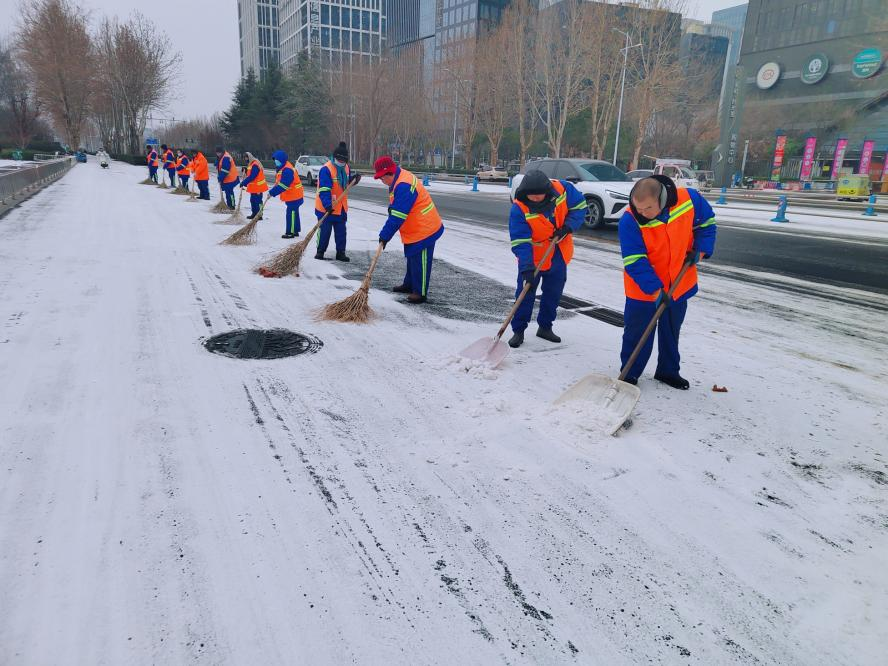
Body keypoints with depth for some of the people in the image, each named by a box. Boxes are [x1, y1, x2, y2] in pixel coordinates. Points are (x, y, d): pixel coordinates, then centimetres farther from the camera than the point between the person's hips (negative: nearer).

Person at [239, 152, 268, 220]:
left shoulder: (255, 165, -19)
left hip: (257, 186, -11)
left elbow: (251, 176, -25)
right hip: (254, 187, 11)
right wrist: (246, 170, 3)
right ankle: (254, 214, 25)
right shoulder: (251, 164, 14)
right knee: (253, 200, 16)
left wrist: (244, 182, -24)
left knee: (257, 201, -8)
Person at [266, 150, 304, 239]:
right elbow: (278, 183, 18)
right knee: (294, 213, 15)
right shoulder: (282, 168, 13)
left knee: (291, 213, -7)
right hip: (292, 196, 11)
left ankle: (290, 232, -3)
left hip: (293, 196, -11)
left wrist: (272, 192, -24)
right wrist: (272, 191, 4)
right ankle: (295, 231, 24)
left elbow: (283, 185, -27)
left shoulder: (287, 170, -22)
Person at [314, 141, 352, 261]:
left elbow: (348, 181, 22)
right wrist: (328, 205, -38)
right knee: (325, 230, 1)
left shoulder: (346, 167, 3)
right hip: (326, 208, -6)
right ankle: (320, 251, 17)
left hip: (341, 207, 7)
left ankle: (340, 252, 20)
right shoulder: (326, 169, -20)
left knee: (341, 231, 10)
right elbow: (324, 190, -28)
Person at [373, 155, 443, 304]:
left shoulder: (403, 186, -28)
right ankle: (409, 285, 36)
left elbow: (397, 216, -28)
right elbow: (395, 209, 18)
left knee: (420, 261, -2)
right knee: (412, 258, 22)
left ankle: (420, 292, 7)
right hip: (415, 230, 11)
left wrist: (385, 236, -22)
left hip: (423, 230, -11)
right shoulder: (400, 178, 6)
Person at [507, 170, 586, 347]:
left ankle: (545, 327, 30)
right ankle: (518, 331, 11)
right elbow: (520, 241, -28)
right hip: (533, 258, -4)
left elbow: (579, 207, -2)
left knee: (553, 293, 13)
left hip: (558, 256, 4)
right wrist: (527, 268, -35)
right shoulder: (519, 209, -25)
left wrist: (568, 226, -19)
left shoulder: (563, 189, -17)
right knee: (525, 292, -2)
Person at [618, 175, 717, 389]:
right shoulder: (630, 221, -26)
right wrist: (655, 289, -31)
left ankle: (668, 371, 36)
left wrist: (700, 249, -9)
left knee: (671, 332, 19)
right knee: (637, 334, 3)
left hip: (678, 286, 4)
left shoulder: (689, 200, -16)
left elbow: (706, 223, 5)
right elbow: (635, 261, -25)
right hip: (642, 290, -3)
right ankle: (629, 374, 19)